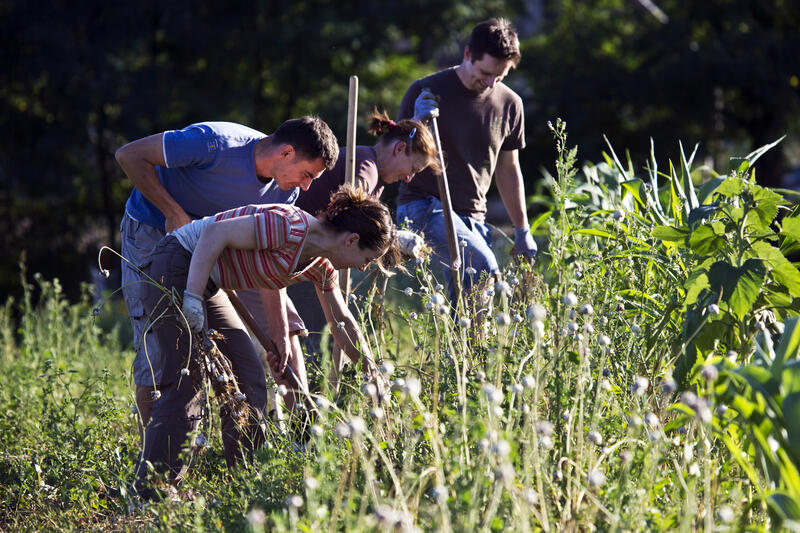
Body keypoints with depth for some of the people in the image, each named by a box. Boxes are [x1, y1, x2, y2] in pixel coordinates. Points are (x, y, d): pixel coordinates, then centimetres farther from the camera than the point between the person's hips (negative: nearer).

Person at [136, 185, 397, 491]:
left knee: (249, 380, 8)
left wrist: (371, 372, 24)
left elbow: (341, 321, 20)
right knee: (188, 382, -15)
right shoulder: (292, 227, -24)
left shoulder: (321, 266, 5)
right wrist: (193, 299, -26)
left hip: (209, 286, 10)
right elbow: (214, 233, -25)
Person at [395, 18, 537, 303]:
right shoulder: (426, 92, -5)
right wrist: (419, 124, -20)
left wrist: (522, 229, 20)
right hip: (423, 208, -5)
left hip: (472, 218, 5)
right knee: (483, 267, -28)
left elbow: (508, 170, 20)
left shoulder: (509, 104, 9)